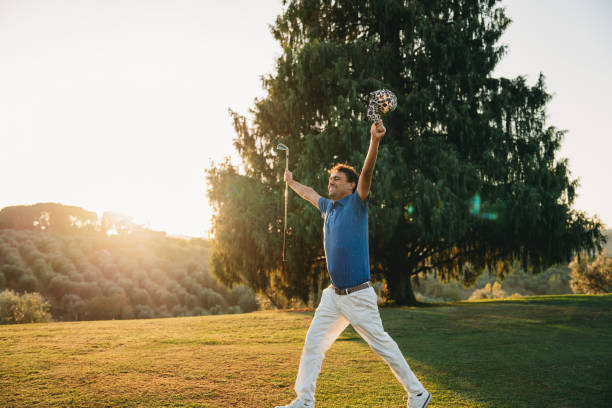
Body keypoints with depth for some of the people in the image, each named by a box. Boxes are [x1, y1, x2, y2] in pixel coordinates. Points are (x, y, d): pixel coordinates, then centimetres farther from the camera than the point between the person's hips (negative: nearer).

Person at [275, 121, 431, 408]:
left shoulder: (356, 203, -7)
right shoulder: (328, 207, 12)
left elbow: (367, 173, -23)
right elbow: (309, 194, 33)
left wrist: (375, 141, -38)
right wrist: (291, 182, 48)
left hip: (358, 295, -7)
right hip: (334, 294, 7)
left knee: (382, 344, 0)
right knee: (313, 342, 8)